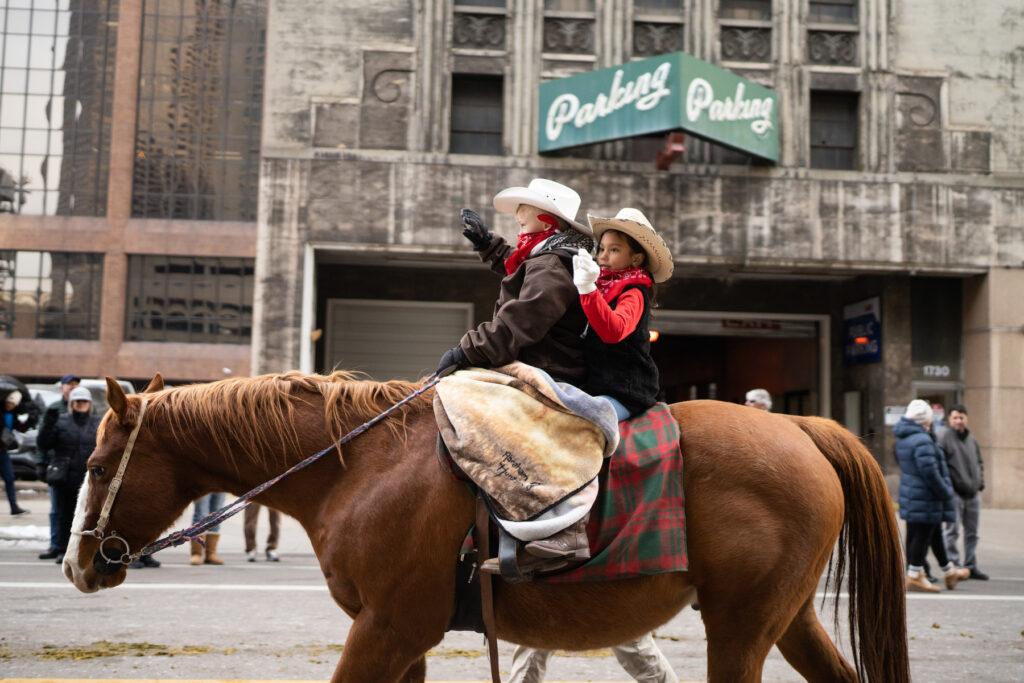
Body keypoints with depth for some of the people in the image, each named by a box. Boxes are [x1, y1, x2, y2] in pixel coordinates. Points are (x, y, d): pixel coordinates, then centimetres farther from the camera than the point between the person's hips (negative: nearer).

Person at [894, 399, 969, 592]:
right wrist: (946, 492, -12)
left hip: (910, 495, 10)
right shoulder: (922, 441, -22)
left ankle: (949, 572, 33)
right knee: (922, 536, -1)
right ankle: (914, 576, 6)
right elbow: (930, 473, -25)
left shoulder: (902, 439, 10)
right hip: (925, 497, -10)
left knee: (934, 534, 20)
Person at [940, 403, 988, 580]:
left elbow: (979, 463, 23)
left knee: (972, 532, 12)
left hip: (973, 493, 7)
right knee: (952, 531, -5)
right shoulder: (944, 439, -8)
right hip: (954, 493, -7)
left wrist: (981, 483, 10)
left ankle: (971, 566, 20)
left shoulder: (972, 439, 13)